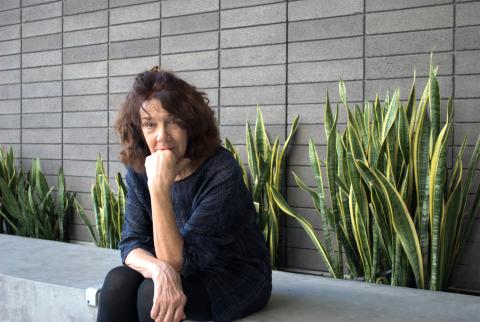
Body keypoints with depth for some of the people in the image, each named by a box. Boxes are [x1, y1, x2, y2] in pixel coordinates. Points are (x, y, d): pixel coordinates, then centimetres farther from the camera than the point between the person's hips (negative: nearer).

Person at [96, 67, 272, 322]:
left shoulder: (221, 171, -26)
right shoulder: (139, 169, -8)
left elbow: (177, 260, -27)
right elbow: (131, 243, -11)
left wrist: (159, 187, -38)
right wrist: (160, 270, -34)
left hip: (236, 277, -5)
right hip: (187, 274, 5)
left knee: (152, 293, -29)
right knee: (118, 282, -23)